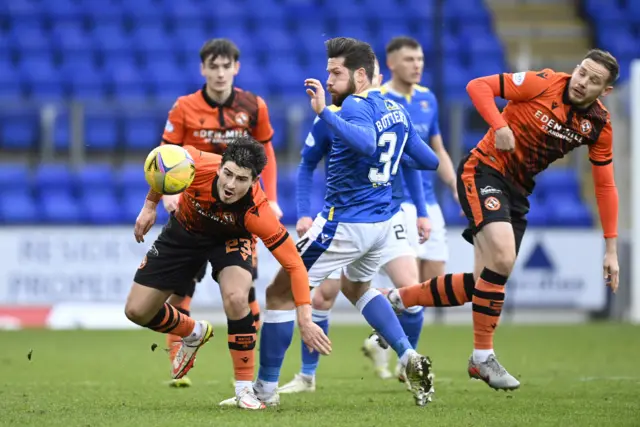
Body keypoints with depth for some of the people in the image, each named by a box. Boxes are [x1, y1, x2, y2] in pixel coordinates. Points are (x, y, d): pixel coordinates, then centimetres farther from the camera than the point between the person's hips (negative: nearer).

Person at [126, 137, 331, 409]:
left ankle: (245, 387, -15)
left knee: (236, 298, -33)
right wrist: (150, 206, -4)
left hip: (229, 239, -3)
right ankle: (194, 333, 32)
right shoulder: (197, 165, -37)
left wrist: (305, 320, -40)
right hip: (184, 231, 3)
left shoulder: (258, 212, -40)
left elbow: (293, 264, -35)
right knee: (137, 311, 0)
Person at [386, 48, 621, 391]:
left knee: (484, 283, 3)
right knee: (503, 257, -26)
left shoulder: (599, 125, -3)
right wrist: (499, 125, -28)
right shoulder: (543, 83, -16)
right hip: (484, 170, -6)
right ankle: (483, 356, -13)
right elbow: (478, 86, -13)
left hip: (518, 191, 6)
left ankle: (399, 299, 23)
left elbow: (605, 185, 4)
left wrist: (611, 248, 1)